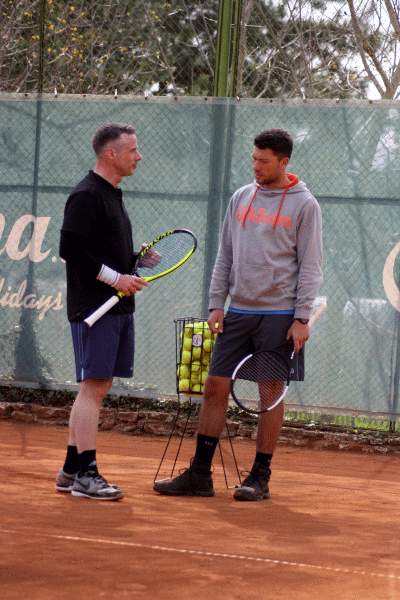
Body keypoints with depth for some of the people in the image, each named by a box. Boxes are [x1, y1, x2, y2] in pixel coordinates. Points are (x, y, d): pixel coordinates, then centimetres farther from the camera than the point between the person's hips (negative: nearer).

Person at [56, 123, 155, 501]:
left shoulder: (112, 195, 19)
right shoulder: (86, 196, -12)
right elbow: (70, 249, -19)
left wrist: (134, 261, 11)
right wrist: (114, 277, -18)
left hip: (117, 307, 10)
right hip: (93, 308, -10)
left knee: (96, 387, 11)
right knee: (93, 387, -10)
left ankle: (70, 472, 17)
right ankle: (84, 475, -9)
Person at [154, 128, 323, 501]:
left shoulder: (304, 204, -2)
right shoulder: (241, 198, 12)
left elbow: (310, 266, -5)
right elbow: (225, 256, 15)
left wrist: (302, 318, -11)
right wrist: (216, 304, 7)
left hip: (278, 315, -5)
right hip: (238, 312, 5)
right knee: (215, 387, 1)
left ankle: (260, 478, 9)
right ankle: (199, 474, 6)